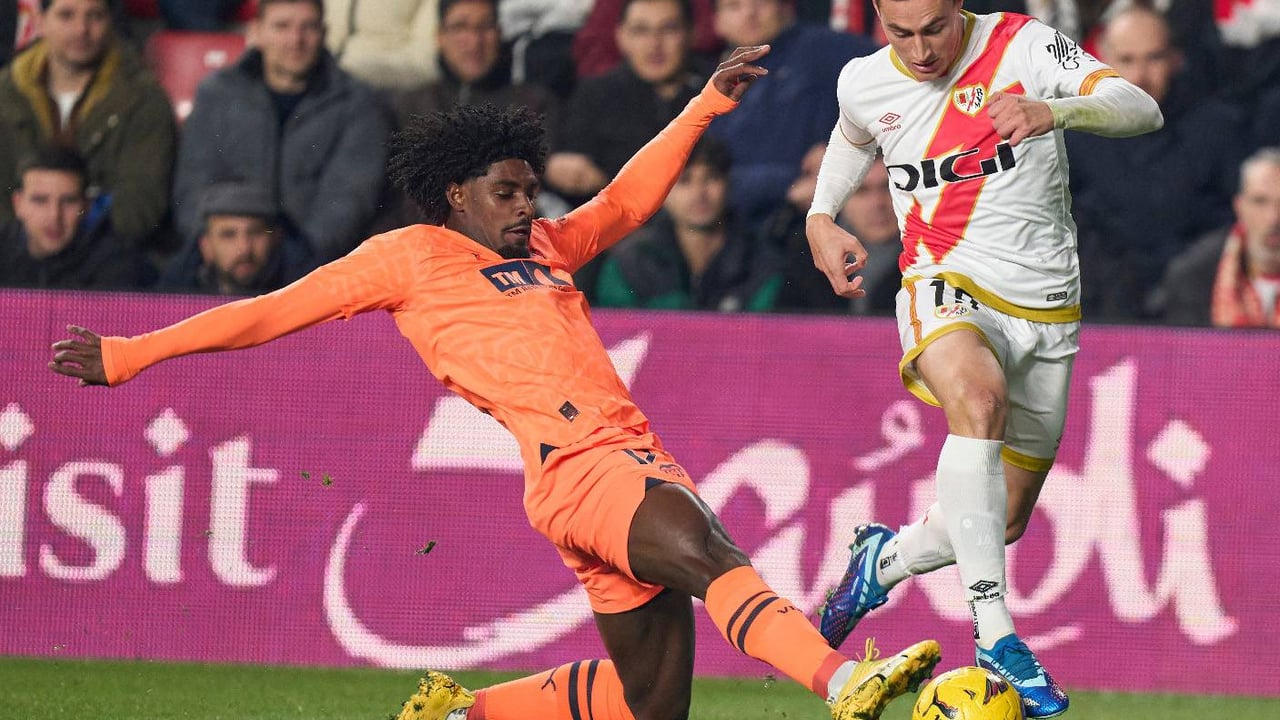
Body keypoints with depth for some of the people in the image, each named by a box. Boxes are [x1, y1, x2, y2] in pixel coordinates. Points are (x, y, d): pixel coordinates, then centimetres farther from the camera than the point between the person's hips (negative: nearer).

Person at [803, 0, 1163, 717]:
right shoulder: (864, 82, 1)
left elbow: (1142, 109, -23)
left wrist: (1055, 110, -41)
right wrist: (820, 217, 14)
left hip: (1046, 308, 1)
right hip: (945, 291, -1)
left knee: (1004, 523, 8)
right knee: (979, 396, -37)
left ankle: (886, 557, 42)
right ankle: (995, 636, -40)